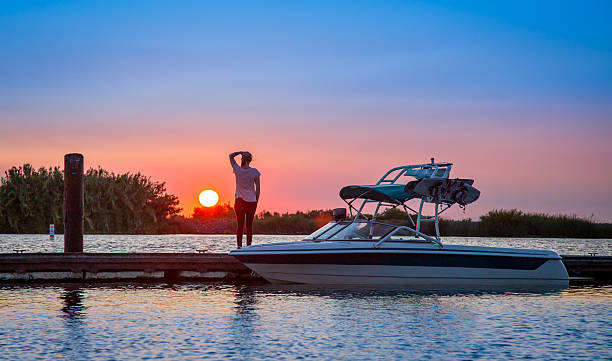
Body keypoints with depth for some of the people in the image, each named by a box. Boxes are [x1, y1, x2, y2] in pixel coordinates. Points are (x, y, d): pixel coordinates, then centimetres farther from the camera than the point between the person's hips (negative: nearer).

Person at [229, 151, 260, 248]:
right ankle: (248, 246, 5)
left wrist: (241, 152, 0)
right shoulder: (254, 172, -5)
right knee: (249, 225, 7)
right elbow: (258, 189, -1)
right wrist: (256, 201, 8)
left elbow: (231, 156, 10)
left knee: (240, 225, 1)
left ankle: (239, 246, -5)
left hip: (240, 200, 0)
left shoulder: (238, 170, -6)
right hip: (251, 201, 0)